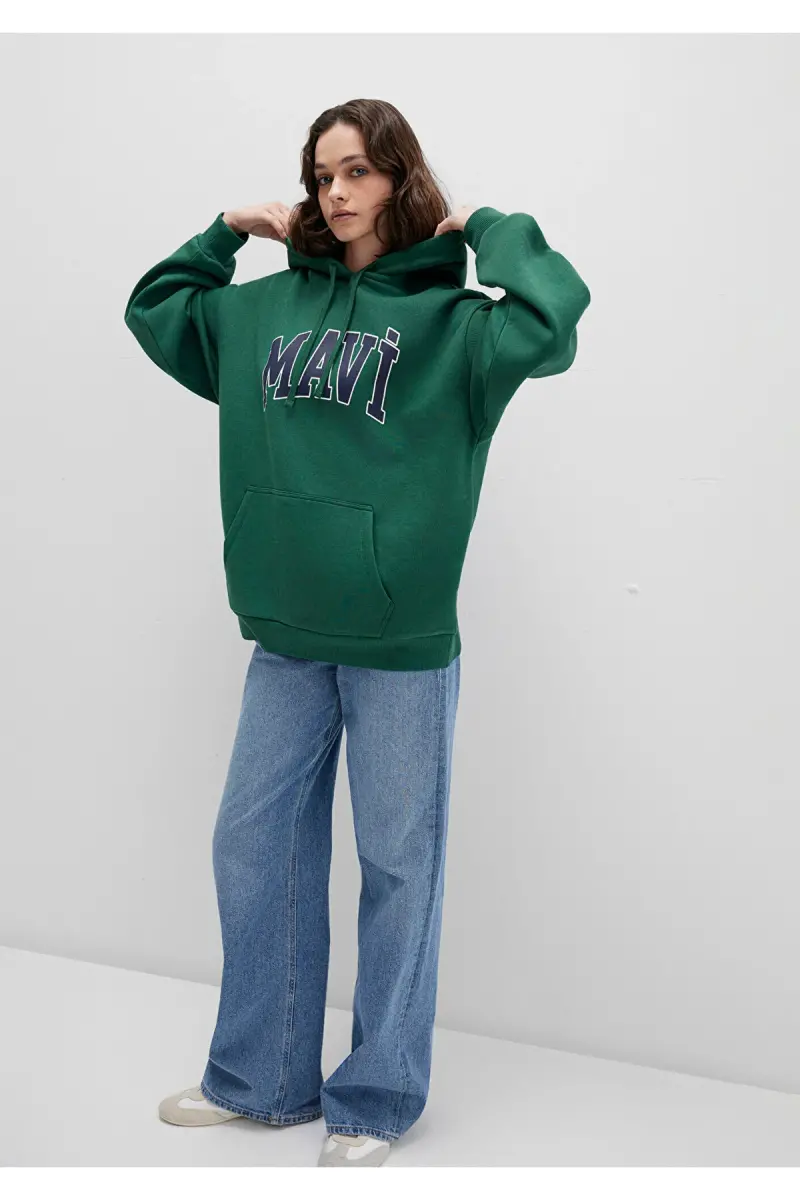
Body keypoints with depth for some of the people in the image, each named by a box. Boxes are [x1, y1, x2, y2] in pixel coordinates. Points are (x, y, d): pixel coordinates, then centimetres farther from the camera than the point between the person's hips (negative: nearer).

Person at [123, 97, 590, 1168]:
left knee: (398, 863, 6)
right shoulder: (267, 308, 11)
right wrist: (226, 232, 14)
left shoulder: (447, 319, -5)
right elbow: (153, 309, 25)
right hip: (286, 636, 6)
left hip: (404, 643, -5)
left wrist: (491, 227, -10)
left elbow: (549, 323, -25)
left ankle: (376, 1100, 24)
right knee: (254, 847, 13)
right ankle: (262, 1078, 32)